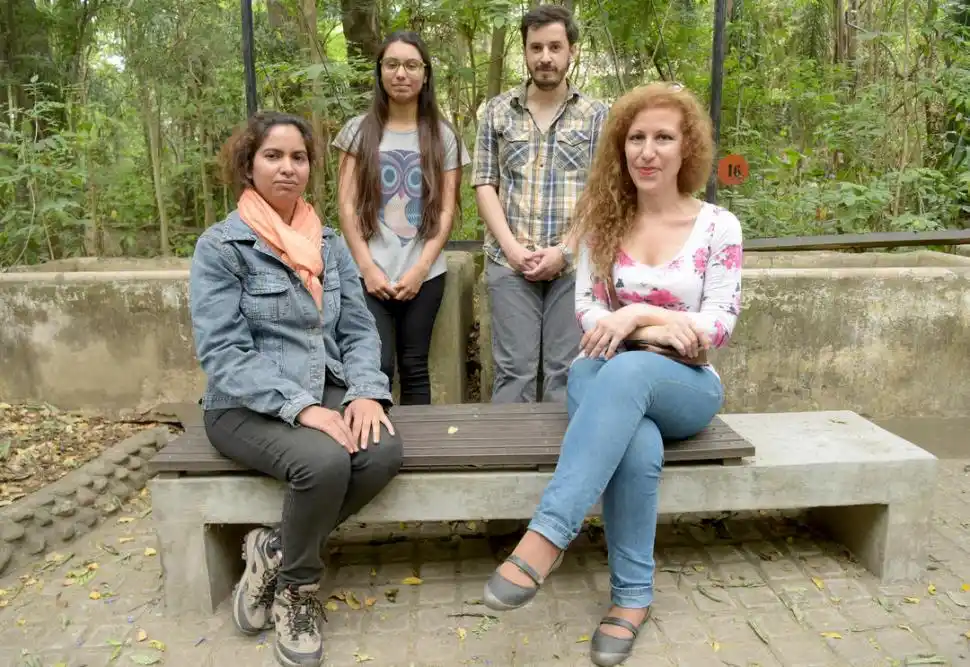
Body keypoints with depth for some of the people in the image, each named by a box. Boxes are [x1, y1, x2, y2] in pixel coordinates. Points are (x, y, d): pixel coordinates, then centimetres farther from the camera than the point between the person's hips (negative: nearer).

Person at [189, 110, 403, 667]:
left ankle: (275, 549, -1)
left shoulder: (330, 243, 11)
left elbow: (359, 329, 7)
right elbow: (223, 354, -14)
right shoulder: (220, 247, -5)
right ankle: (296, 587, -1)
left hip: (327, 391, 5)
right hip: (248, 405, -4)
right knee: (324, 461, -33)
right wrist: (300, 407, -25)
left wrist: (366, 392, -13)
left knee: (384, 452, -25)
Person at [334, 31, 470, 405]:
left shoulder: (443, 136, 8)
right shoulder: (359, 130, 6)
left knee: (415, 368, 7)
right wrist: (368, 267, -7)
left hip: (425, 275, 1)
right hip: (371, 275, -1)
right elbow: (347, 206, 2)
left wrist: (419, 269, -7)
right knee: (376, 368, -7)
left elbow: (446, 210, 3)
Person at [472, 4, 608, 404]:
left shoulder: (596, 115, 7)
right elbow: (485, 185, 5)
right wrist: (511, 247, -8)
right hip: (509, 262, 0)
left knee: (566, 370, 5)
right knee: (513, 369, 3)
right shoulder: (497, 111, 9)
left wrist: (564, 250, -10)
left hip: (576, 264, 0)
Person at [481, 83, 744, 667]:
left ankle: (547, 536, -39)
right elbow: (588, 313, -1)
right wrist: (658, 329, -19)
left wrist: (637, 313, -21)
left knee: (627, 371, -38)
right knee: (639, 446, -36)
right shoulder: (603, 220, 5)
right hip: (606, 376, 1)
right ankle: (633, 594, -17)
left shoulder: (719, 227, 1)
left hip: (685, 385, -1)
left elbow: (722, 324, -6)